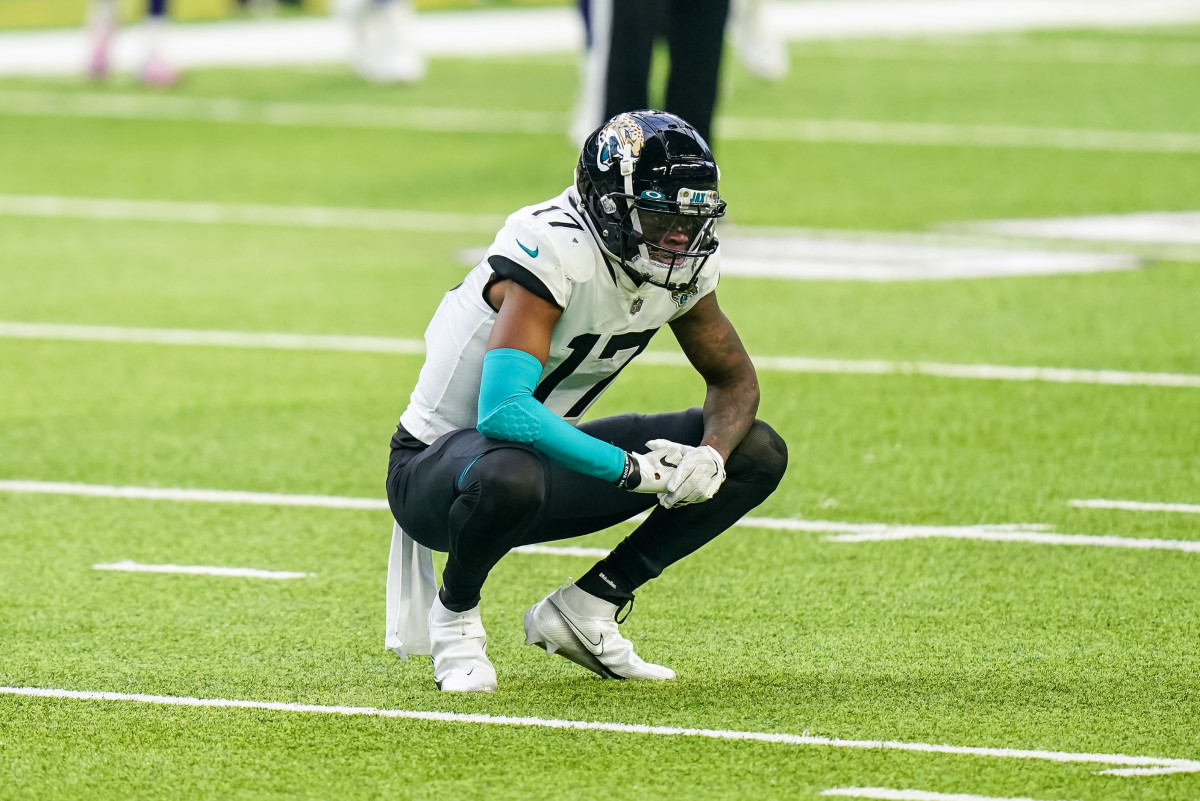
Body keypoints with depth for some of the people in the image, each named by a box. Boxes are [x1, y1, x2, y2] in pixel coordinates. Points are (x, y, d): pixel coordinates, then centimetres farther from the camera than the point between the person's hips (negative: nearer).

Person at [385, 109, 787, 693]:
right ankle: (455, 613, -10)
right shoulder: (556, 251, -30)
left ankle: (584, 608, 3)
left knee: (758, 455, -2)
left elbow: (734, 379, 8)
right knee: (510, 476, -44)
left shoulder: (683, 268, -6)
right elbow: (503, 412, -39)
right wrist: (632, 470, -35)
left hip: (541, 455, 8)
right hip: (437, 463, -7)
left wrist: (713, 455, -15)